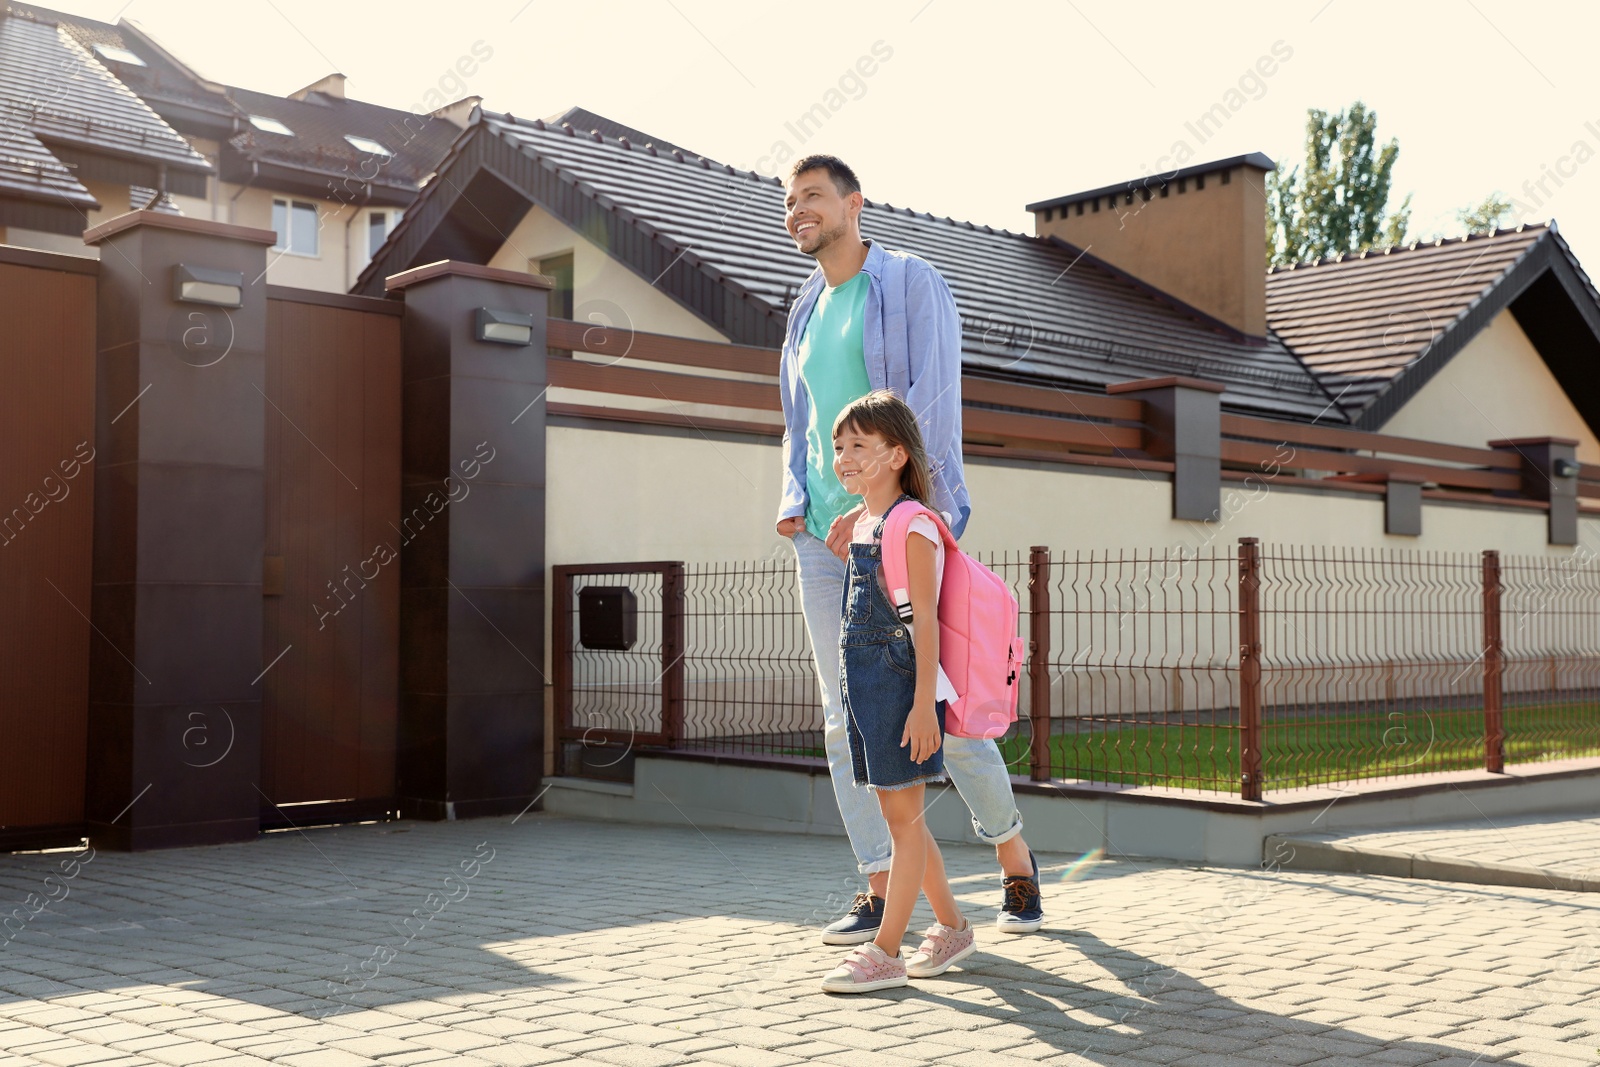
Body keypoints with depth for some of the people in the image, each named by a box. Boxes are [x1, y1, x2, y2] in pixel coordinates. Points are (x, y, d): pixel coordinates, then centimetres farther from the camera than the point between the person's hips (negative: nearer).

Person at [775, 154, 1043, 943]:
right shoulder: (807, 313, 18)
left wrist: (872, 506, -22)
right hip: (826, 536, 6)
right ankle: (882, 893, 9)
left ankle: (1016, 865, 19)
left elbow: (933, 403, -14)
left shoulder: (914, 285, -3)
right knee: (847, 719, 2)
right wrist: (793, 505, 1)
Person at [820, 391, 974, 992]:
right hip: (862, 685, 9)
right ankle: (951, 928, 27)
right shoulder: (860, 523, 12)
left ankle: (885, 952, 3)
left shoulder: (913, 525, -12)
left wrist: (923, 703, -20)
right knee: (899, 815, 14)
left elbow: (925, 621, -17)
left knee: (903, 815, -1)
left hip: (901, 684, -9)